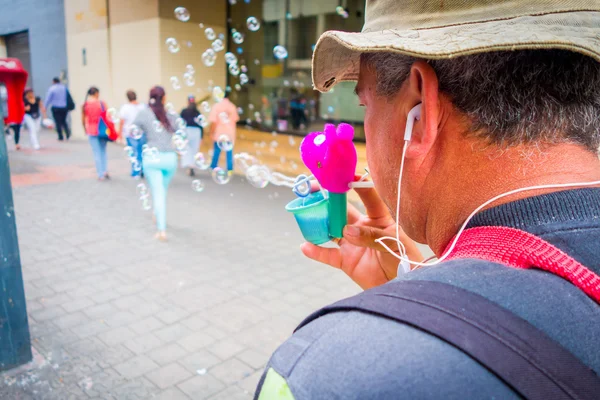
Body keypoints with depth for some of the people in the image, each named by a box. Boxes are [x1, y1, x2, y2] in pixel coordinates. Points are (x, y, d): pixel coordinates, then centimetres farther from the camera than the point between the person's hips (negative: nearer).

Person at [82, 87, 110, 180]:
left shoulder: (85, 105, -2)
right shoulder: (102, 103, -6)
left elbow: (83, 120, 3)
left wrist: (85, 130, 18)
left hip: (91, 131, 1)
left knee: (96, 152, 6)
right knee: (103, 151, 16)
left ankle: (101, 174, 7)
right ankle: (104, 170, 4)